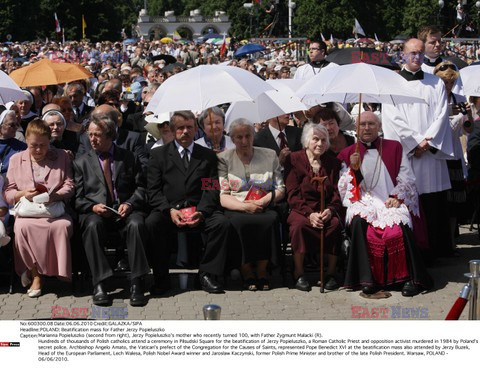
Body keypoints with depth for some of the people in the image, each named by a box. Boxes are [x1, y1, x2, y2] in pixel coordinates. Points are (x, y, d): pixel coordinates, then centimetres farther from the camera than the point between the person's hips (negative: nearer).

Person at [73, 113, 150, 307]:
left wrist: (130, 204, -10)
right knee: (92, 225, -36)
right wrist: (92, 207, -12)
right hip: (95, 212, 0)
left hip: (125, 210, 0)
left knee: (136, 224, -34)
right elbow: (77, 198, 9)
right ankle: (99, 284, -35)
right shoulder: (81, 162, 15)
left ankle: (137, 283, -32)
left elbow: (141, 188, 10)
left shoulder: (129, 158, 15)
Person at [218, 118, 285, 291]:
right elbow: (222, 196, 1)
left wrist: (263, 201, -8)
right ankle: (247, 272, -18)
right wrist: (245, 206, -16)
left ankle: (262, 271, -17)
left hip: (263, 208, 1)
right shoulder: (224, 159, 9)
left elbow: (280, 189, 11)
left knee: (271, 219, -33)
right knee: (239, 222, -36)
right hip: (235, 210, -1)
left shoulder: (269, 156, 14)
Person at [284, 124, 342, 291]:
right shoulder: (294, 159, 4)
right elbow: (293, 194, -3)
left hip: (326, 209, 2)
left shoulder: (333, 162, 13)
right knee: (299, 224, -35)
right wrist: (309, 213, -19)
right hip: (301, 208, -2)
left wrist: (330, 210, -15)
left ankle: (331, 274, -20)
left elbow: (337, 193, 7)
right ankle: (299, 274, -22)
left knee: (336, 223, -31)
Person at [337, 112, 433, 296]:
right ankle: (367, 279, -28)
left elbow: (407, 178, 8)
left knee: (399, 226, -32)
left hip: (392, 202, 0)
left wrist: (396, 197, -8)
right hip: (363, 202, 0)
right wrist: (354, 169, -9)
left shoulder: (394, 148, 14)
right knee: (358, 222, -33)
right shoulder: (349, 153, 14)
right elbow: (343, 188, 7)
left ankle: (412, 278, -22)